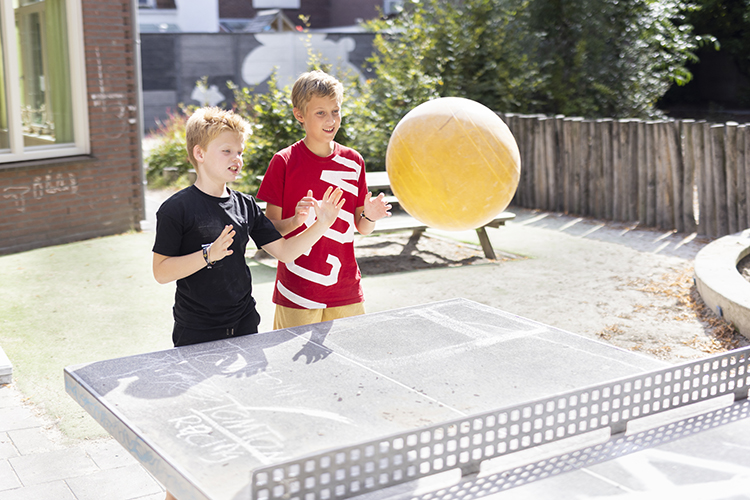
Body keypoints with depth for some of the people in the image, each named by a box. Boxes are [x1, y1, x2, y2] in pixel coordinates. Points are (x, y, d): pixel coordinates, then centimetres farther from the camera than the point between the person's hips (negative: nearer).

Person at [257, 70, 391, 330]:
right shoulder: (284, 162, -6)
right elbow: (271, 229, -5)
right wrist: (296, 220, -24)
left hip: (346, 290, 3)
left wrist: (370, 216, -11)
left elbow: (361, 228, 10)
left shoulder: (353, 161, 5)